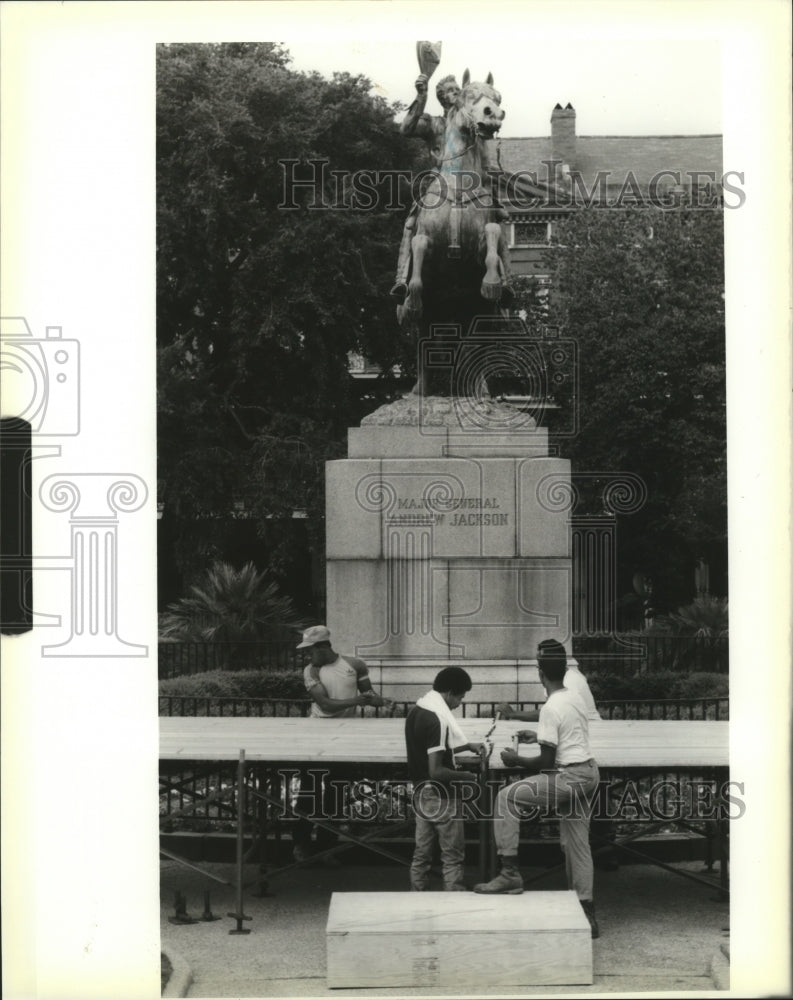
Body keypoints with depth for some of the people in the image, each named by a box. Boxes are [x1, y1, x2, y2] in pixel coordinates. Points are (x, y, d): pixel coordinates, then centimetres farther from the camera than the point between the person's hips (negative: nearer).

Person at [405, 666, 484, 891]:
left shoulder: (417, 710, 4)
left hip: (421, 792, 9)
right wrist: (468, 776, -14)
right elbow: (436, 771, -26)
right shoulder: (439, 719, -24)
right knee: (453, 857, 0)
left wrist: (468, 745, 18)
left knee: (422, 853, 13)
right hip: (441, 795, -9)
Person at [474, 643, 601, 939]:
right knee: (576, 844, 15)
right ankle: (586, 914, 18)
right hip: (588, 773, 9)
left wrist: (516, 760, -3)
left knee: (507, 797, -7)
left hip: (570, 777, -9)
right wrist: (539, 736, 30)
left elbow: (547, 761, -17)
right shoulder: (575, 699, 11)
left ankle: (510, 873, -10)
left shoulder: (551, 708, -16)